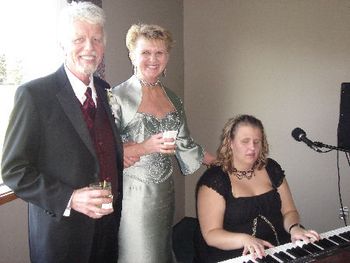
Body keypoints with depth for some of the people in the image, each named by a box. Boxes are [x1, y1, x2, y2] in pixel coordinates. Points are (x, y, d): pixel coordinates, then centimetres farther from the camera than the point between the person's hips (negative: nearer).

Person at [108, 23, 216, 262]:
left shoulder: (173, 99, 8)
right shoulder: (118, 97, -11)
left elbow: (185, 145, 16)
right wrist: (146, 147, -24)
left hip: (165, 193, 6)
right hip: (132, 195, -5)